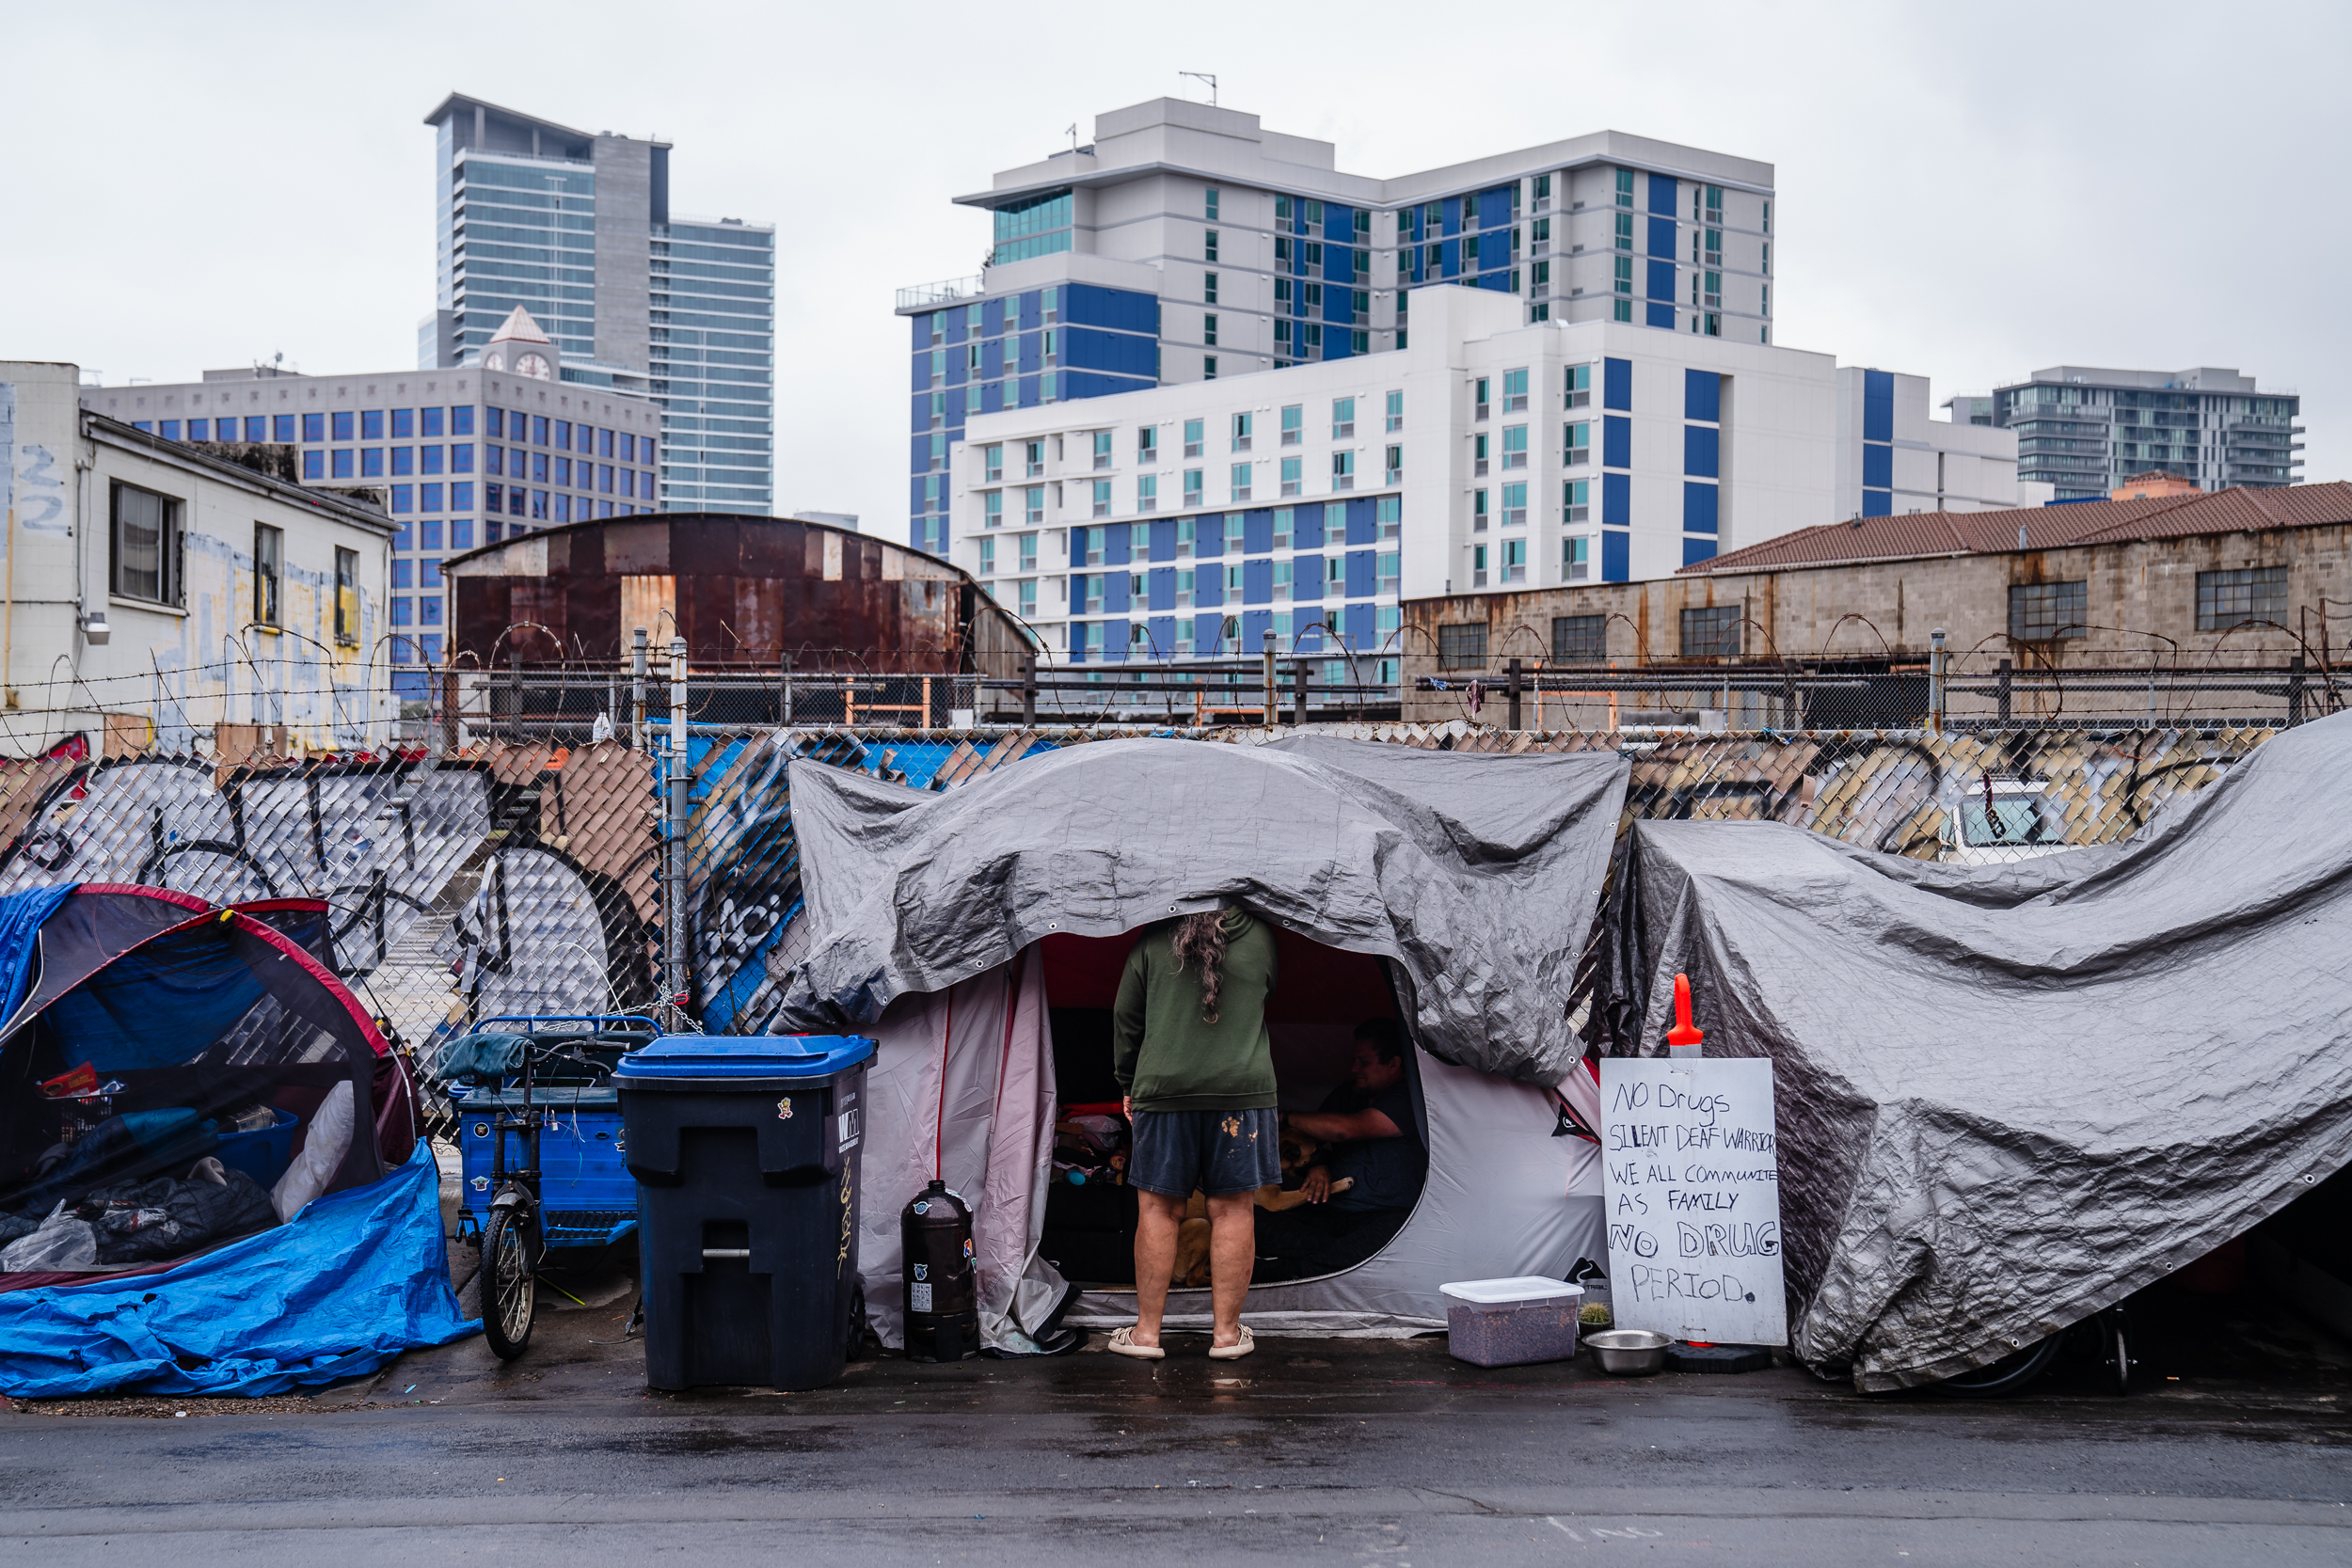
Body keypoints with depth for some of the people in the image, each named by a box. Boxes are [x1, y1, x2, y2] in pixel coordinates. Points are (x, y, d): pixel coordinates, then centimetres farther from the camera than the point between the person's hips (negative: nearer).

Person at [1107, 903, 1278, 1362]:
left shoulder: (1153, 940, 2)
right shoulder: (1262, 937, 4)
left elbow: (1126, 1018, 9)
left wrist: (1127, 1083, 21)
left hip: (1163, 1089, 0)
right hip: (1242, 1089, 0)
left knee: (1157, 1208, 7)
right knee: (1232, 1209, 6)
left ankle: (1147, 1330, 12)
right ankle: (1227, 1332, 12)